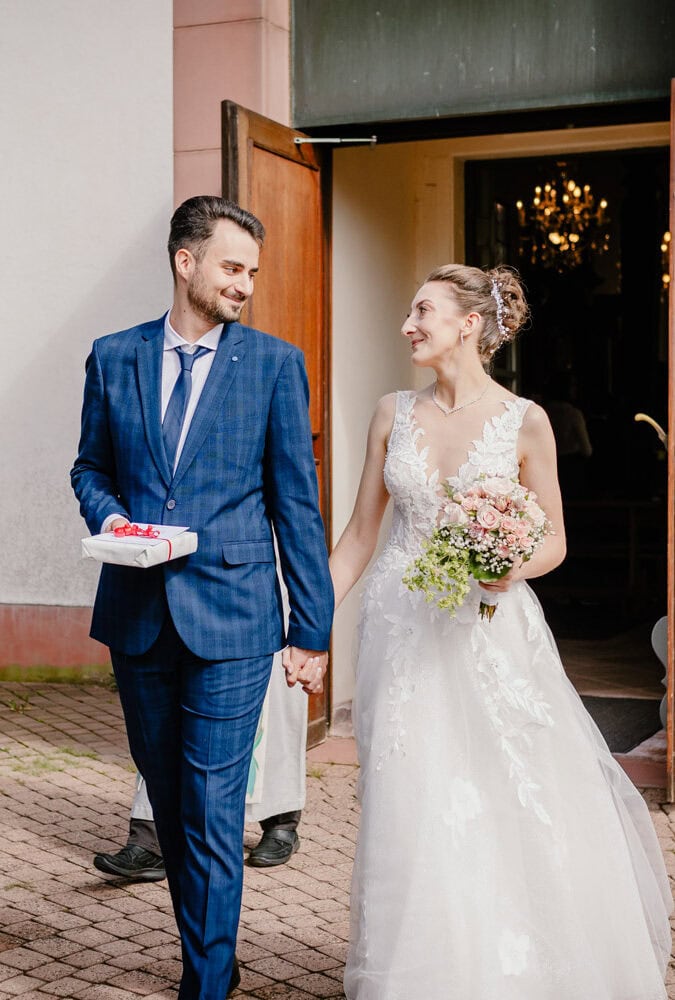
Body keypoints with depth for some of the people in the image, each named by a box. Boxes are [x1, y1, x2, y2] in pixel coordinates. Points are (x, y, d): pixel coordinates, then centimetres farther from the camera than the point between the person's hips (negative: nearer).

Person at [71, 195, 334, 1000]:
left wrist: (312, 631, -4)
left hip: (230, 616, -3)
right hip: (137, 614, 3)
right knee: (170, 804, 15)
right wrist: (109, 517, -7)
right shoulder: (114, 357, 6)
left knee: (212, 814, -2)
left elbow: (296, 503, -1)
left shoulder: (274, 362, -1)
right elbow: (91, 466, 17)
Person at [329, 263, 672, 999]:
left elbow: (553, 541, 4)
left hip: (490, 632, -2)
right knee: (414, 814, 3)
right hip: (403, 629, 2)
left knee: (522, 808, -1)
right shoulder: (394, 413, 5)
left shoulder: (524, 421, -3)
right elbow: (359, 534, 9)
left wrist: (512, 568, -17)